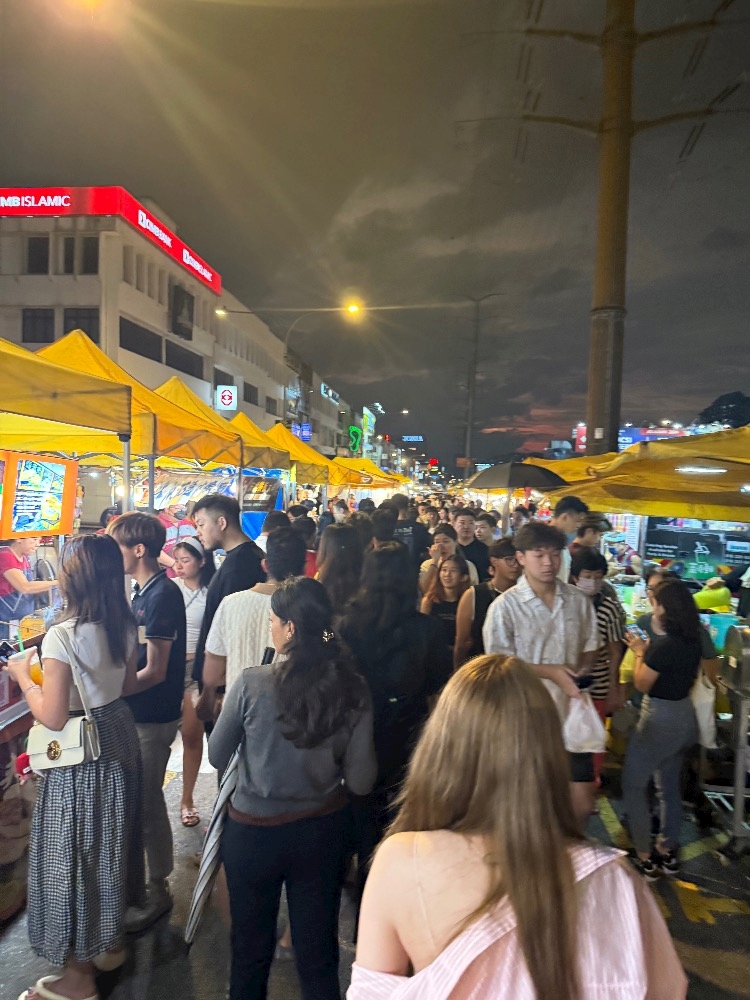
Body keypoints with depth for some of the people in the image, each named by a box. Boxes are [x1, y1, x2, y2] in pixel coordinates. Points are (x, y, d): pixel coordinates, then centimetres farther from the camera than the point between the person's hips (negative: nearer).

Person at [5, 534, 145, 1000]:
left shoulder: (62, 636, -25)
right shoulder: (125, 625, -4)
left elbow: (52, 717, -22)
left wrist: (23, 676, -8)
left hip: (79, 757, -7)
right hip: (119, 738, 7)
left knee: (72, 853, 12)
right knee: (111, 841, 24)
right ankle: (112, 940, 46)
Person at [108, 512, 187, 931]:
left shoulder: (162, 595, -23)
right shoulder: (145, 591, 6)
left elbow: (154, 671, -23)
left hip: (153, 716, -9)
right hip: (138, 712, 9)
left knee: (147, 802, 6)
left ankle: (159, 891, 25)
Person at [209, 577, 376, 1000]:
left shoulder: (252, 683, -21)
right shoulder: (353, 690, -15)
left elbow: (217, 757, -6)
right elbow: (361, 781, -10)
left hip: (254, 830, -1)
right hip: (324, 831, 2)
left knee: (251, 949, 23)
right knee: (319, 950, 21)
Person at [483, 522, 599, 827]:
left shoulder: (579, 601, 0)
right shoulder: (504, 606, -13)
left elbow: (590, 648, 11)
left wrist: (578, 673, -10)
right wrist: (548, 671, -20)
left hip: (571, 713, 3)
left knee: (582, 801, 13)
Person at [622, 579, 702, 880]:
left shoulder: (664, 644, -26)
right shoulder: (693, 641, -1)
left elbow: (642, 684, -14)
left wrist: (639, 653, -1)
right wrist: (648, 650, 9)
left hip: (660, 719, -8)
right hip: (684, 716, 9)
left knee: (633, 786, 7)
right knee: (670, 787, 21)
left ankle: (645, 859, 13)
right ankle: (667, 853, 33)